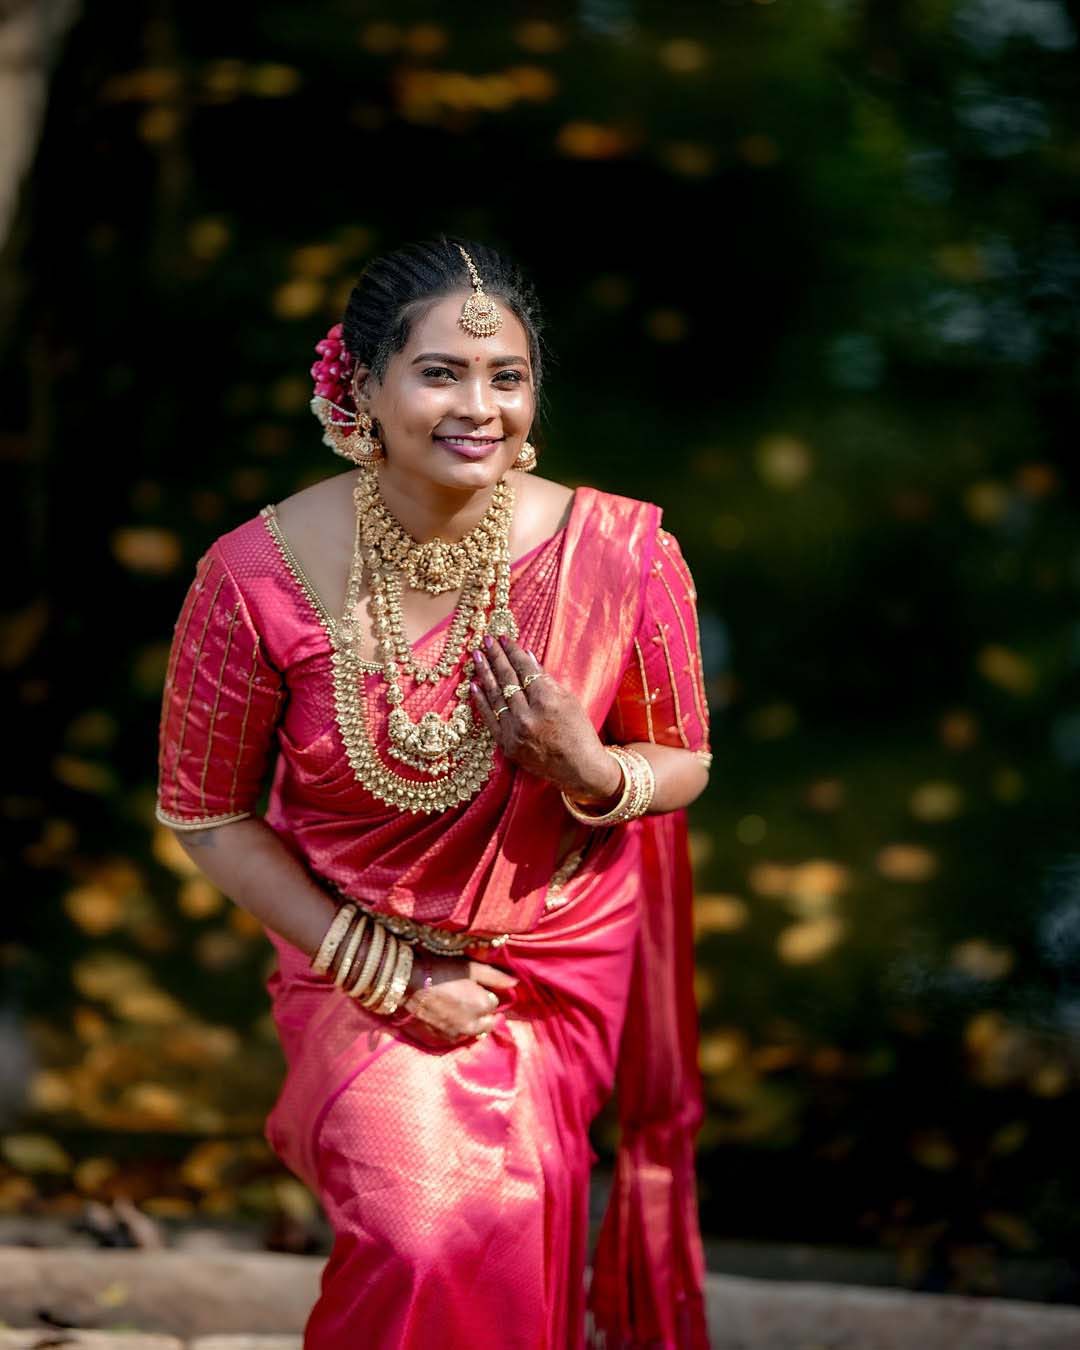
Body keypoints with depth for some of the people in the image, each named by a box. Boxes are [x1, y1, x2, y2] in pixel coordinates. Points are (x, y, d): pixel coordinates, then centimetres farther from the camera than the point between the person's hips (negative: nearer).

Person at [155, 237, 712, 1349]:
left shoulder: (619, 554, -17)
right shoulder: (259, 577, -20)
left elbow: (682, 766, -1)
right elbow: (206, 812, -6)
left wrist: (588, 770, -25)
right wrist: (386, 973, -9)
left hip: (565, 949, 2)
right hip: (357, 953, -2)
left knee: (505, 1204, -10)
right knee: (428, 1229, -17)